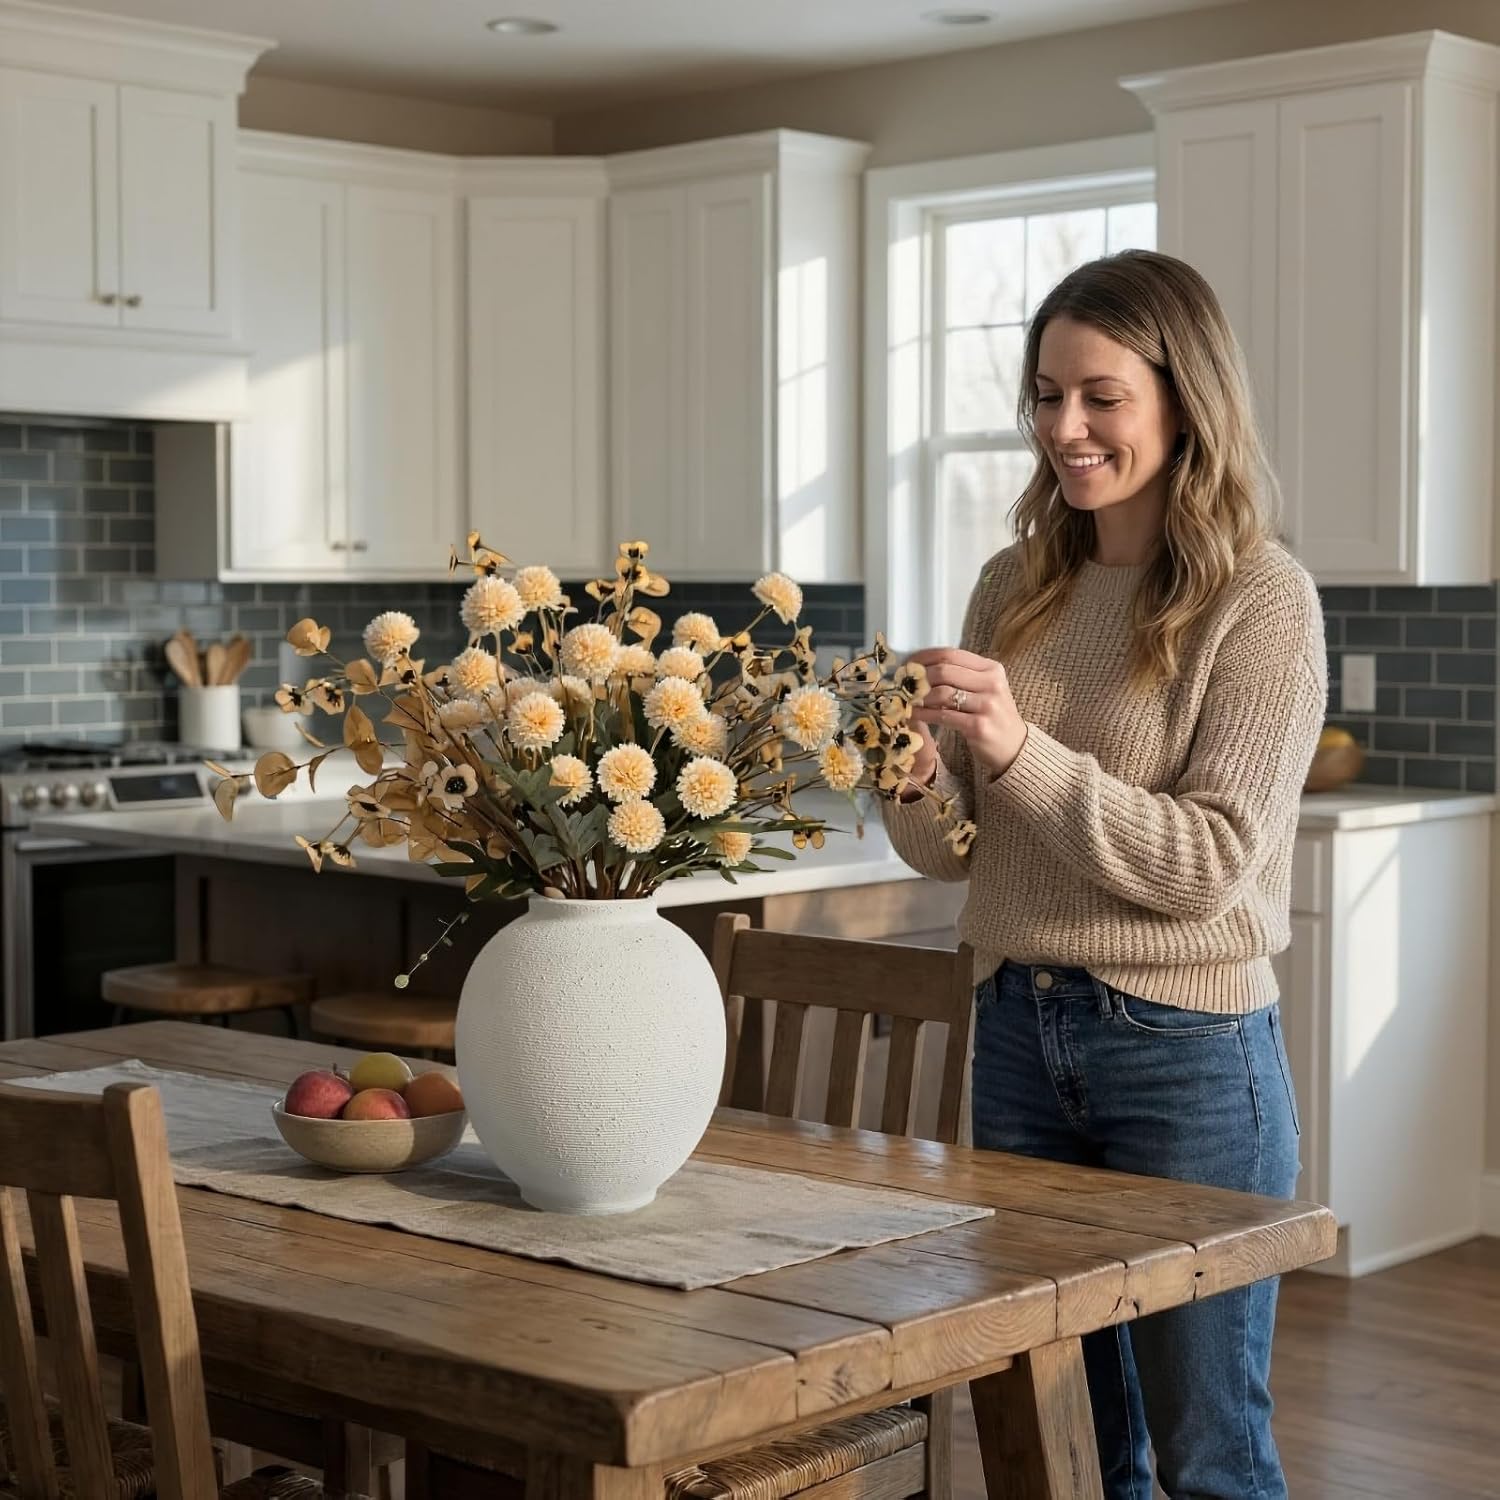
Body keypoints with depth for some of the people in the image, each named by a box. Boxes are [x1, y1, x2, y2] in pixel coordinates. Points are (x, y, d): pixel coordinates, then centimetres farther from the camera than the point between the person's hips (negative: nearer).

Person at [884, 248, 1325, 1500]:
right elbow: (959, 851, 9)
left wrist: (1021, 751, -25)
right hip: (1019, 1032, 6)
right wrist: (917, 781, -13)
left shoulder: (1261, 599, -10)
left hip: (1189, 1055, -5)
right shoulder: (1015, 589, 7)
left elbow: (1206, 866, -16)